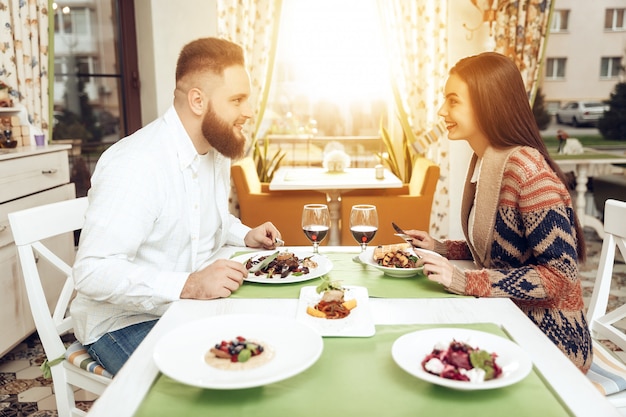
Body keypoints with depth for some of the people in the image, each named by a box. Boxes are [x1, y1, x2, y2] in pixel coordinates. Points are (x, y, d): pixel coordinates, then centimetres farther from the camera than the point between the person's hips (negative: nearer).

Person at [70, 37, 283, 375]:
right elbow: (92, 272, -29)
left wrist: (246, 235, 2)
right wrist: (187, 285, -37)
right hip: (124, 320, -8)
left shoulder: (218, 150, 5)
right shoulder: (135, 165, -25)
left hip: (195, 304, 8)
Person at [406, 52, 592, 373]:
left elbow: (560, 274, -23)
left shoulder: (527, 169, -23)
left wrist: (466, 282, -27)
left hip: (547, 338, -7)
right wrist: (441, 249, 2)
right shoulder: (483, 162, 3)